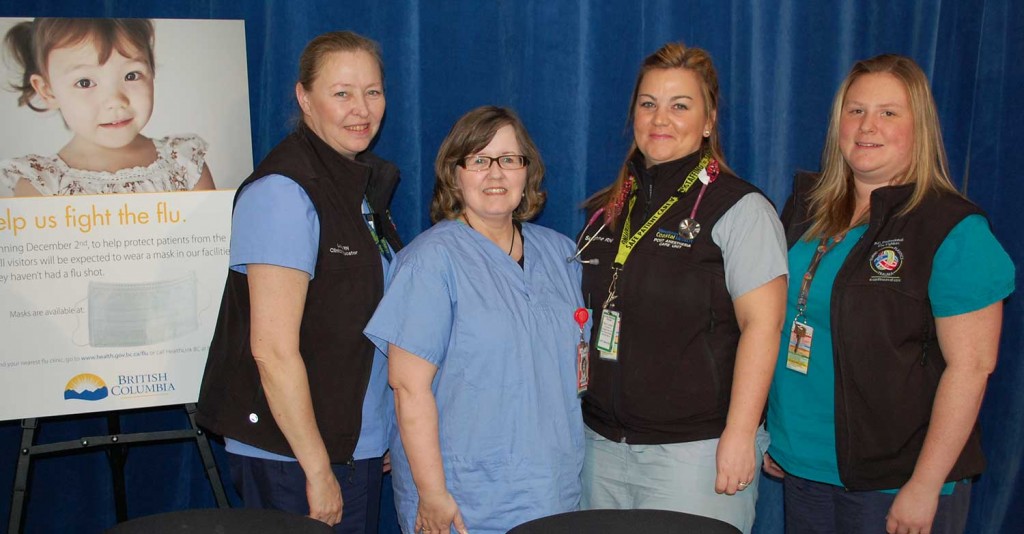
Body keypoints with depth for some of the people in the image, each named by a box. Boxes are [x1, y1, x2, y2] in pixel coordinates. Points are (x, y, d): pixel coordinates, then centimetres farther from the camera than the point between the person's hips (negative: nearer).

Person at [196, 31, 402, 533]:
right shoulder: (283, 191, -17)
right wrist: (318, 470, -17)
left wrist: (392, 437, 14)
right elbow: (273, 348, -21)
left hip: (358, 447, 8)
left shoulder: (365, 183, 9)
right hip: (292, 457, -8)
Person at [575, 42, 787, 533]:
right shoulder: (608, 209, 11)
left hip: (694, 451, -6)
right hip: (603, 445, 6)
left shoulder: (738, 208, -7)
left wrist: (739, 435, -17)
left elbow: (761, 325, -13)